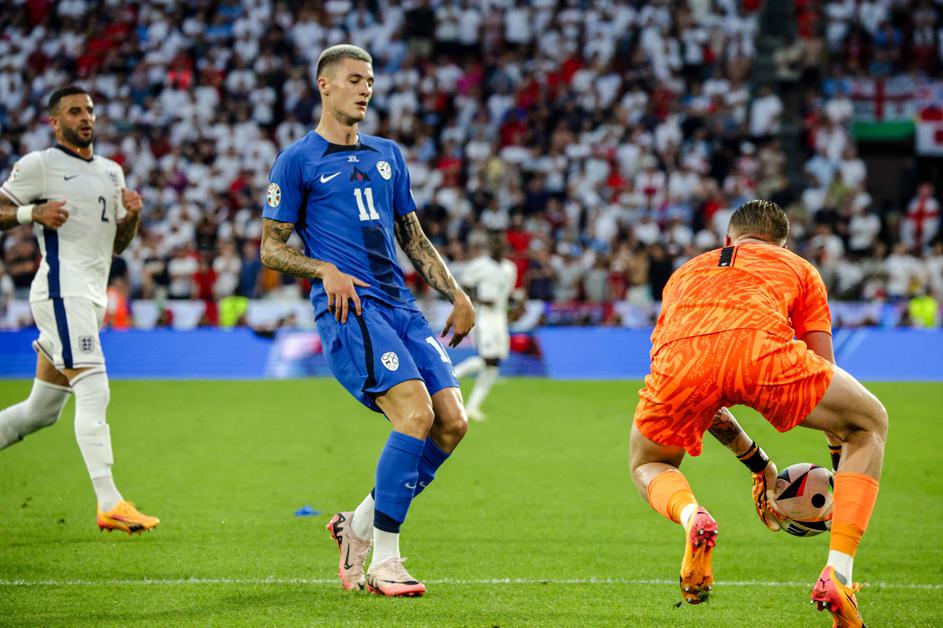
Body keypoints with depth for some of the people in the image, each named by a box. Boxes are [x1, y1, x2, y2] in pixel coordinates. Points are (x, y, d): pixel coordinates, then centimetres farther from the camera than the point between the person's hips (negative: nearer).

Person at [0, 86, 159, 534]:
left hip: (91, 297, 8)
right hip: (61, 290, -8)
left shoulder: (111, 172, 20)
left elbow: (116, 245, 24)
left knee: (43, 410, 11)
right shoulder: (39, 164, -1)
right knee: (93, 390, -19)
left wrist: (132, 215, 4)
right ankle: (109, 505, -24)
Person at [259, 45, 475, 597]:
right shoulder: (298, 161, 4)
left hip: (401, 305, 7)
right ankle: (383, 562, -15)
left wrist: (456, 294, 16)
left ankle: (359, 526, 12)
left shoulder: (388, 155, 22)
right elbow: (272, 247, 4)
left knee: (453, 422, -6)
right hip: (348, 309, -7)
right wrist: (325, 270, -13)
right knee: (416, 413, -23)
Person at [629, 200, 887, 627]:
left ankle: (690, 515, -4)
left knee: (647, 466, 33)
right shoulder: (798, 268, 36)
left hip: (678, 355, 2)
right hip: (761, 344, -2)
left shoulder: (685, 273, 42)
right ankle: (837, 575, 10)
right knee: (870, 423, 24)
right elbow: (824, 375, 36)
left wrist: (758, 465, 55)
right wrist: (846, 476, 49)